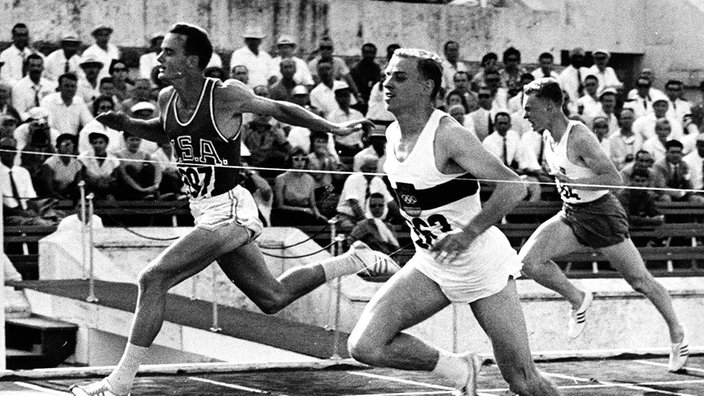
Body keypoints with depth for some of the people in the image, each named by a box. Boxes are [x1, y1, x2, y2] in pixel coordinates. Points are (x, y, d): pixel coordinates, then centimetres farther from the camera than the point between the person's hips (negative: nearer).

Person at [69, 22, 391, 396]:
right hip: (206, 211, 8)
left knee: (153, 279, -16)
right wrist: (126, 124, 6)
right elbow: (162, 131, 25)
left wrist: (333, 128, 2)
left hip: (228, 210, -8)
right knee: (272, 298, 19)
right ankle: (355, 260, 34)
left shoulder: (226, 95, -18)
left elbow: (278, 109, -3)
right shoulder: (167, 99, 2)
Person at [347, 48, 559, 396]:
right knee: (364, 345, -13)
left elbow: (513, 186, -28)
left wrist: (469, 232, -38)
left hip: (481, 264, -7)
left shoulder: (448, 135, -21)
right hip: (430, 265, 7)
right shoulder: (392, 135, 2)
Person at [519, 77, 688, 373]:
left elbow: (615, 179, -27)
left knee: (640, 280, 4)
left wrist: (575, 183, -32)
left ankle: (678, 336, 23)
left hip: (601, 215, -7)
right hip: (571, 215, 7)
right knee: (528, 261, -14)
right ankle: (578, 300, 8)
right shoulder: (549, 137, 2)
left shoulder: (579, 137, -23)